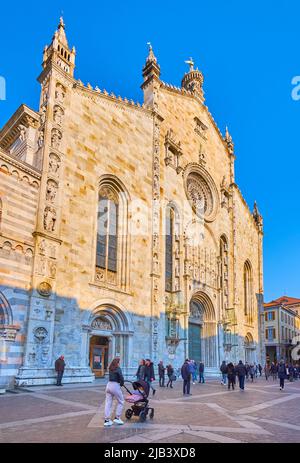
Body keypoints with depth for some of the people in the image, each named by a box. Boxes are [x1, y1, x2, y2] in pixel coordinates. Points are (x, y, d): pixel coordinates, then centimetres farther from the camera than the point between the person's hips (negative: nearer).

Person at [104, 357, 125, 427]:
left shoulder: (110, 369, 12)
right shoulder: (118, 369, -9)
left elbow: (112, 377, 11)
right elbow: (121, 378, -16)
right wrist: (121, 384, 3)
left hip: (108, 385, 7)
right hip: (115, 386, -7)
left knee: (108, 403, 9)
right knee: (121, 402, 10)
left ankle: (107, 420, 10)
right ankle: (117, 418, 10)